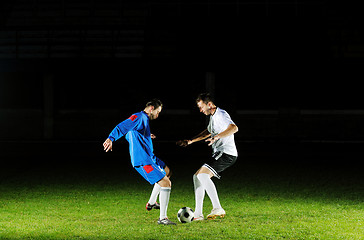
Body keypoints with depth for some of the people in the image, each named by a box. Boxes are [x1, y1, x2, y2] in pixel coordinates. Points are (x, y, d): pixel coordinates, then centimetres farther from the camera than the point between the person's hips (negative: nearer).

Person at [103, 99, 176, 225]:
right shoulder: (139, 117, -13)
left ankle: (151, 203, 37)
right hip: (143, 161, -11)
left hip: (148, 157, 11)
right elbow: (122, 127, -26)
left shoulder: (144, 119, 17)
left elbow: (129, 134, 31)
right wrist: (110, 139, -41)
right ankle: (162, 218, -11)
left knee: (167, 172, 32)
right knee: (165, 183, -16)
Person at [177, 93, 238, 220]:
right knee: (197, 176, 11)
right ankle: (198, 214, 10)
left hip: (227, 152, -10)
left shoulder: (221, 114, -13)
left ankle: (218, 209, -27)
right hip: (219, 154, 10)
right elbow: (208, 132, 39)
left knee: (203, 175, -23)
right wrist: (190, 141, 36)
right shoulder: (213, 116, 20)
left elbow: (234, 128, -31)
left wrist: (217, 136, -41)